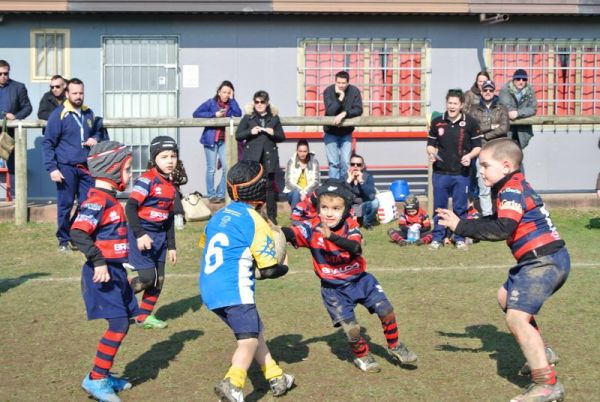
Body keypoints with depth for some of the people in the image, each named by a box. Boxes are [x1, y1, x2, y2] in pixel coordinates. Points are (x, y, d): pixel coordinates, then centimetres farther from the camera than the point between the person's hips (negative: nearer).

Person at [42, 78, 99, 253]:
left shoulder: (88, 113, 9)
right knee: (65, 205, 2)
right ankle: (64, 240, 13)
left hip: (87, 167, 5)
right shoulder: (58, 114, -8)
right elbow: (47, 143, -8)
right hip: (66, 168, -5)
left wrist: (95, 139, 0)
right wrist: (52, 168, -15)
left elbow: (95, 132, 26)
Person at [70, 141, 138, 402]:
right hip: (102, 273, -10)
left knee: (122, 324, 13)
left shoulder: (110, 199, 14)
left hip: (114, 271, 10)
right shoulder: (97, 200, -16)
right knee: (118, 325, -11)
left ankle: (103, 376, 25)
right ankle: (95, 379, -2)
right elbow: (78, 233, -28)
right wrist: (98, 261, -31)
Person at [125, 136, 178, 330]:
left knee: (159, 279, 8)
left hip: (159, 236, 8)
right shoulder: (147, 180, -14)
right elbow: (130, 207, -20)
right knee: (147, 277, -12)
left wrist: (171, 246, 17)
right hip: (142, 235, -8)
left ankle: (145, 316, 23)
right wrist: (139, 234, -26)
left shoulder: (171, 186, 10)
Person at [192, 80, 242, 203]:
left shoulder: (230, 104, 6)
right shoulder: (211, 103, -3)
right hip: (211, 139, -3)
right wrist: (214, 114, -15)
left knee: (227, 168, -3)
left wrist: (232, 99, -10)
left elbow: (238, 114, -12)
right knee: (211, 169, 0)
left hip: (224, 140, 3)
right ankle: (211, 195, 9)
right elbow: (196, 114, -10)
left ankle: (221, 194, 9)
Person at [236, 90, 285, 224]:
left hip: (269, 157, 1)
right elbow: (238, 136, 4)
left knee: (270, 186, 2)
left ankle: (272, 216, 10)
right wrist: (250, 132, -12)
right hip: (252, 157, -1)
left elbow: (282, 137, 13)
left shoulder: (274, 118, 11)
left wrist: (274, 133, -8)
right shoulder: (248, 117, 7)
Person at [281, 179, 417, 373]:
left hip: (360, 280, 1)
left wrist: (331, 236, -48)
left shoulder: (350, 225, -13)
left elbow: (356, 248, -33)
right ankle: (362, 356, 24)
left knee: (387, 312, -1)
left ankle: (394, 346, 27)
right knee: (351, 328, -7)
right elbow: (291, 233, -33)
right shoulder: (312, 228, -14)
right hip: (334, 288, -1)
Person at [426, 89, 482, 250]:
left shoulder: (470, 123, -2)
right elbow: (431, 144, 12)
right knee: (439, 206, 7)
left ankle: (460, 237, 17)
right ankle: (437, 237, 16)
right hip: (440, 172, 2)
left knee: (460, 207, 6)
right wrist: (431, 153, -9)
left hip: (461, 173, -1)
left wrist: (469, 156, -16)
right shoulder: (437, 122, 3)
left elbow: (478, 146, 2)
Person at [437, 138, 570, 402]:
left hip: (544, 260, -11)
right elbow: (498, 221, 20)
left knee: (517, 317, -18)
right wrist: (466, 225, 9)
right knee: (506, 297, 27)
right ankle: (541, 354, 34)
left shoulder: (512, 189, -15)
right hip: (543, 260, 11)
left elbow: (502, 229, -27)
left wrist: (462, 226, -22)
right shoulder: (514, 188, 17)